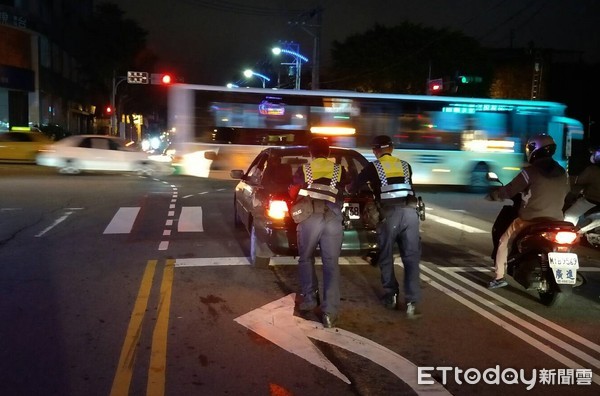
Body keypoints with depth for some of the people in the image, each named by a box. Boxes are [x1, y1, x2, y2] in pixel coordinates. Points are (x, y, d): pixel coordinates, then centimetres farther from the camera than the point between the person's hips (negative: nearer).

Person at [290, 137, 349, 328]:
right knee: (331, 264, 4)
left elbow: (292, 194, 20)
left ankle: (309, 299, 25)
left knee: (306, 259, 19)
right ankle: (330, 311, -1)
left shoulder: (304, 169, 13)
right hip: (333, 219, 1)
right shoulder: (340, 170, 16)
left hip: (309, 218, -1)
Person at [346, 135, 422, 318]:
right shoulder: (405, 165, 20)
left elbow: (352, 187, 15)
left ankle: (391, 296, 20)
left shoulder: (373, 167, 9)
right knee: (411, 257, 3)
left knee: (386, 257, 14)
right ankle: (412, 302, -3)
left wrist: (348, 188, 39)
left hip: (389, 214, -2)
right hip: (409, 211, 2)